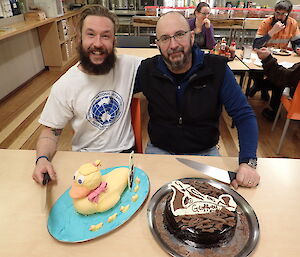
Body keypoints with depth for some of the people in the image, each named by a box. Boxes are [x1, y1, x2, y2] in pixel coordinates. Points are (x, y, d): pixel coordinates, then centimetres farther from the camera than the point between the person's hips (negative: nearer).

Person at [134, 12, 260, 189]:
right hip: (159, 151, 1)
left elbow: (244, 115, -13)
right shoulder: (147, 70, -7)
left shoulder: (217, 68, -11)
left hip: (205, 152, 0)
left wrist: (248, 162, -25)